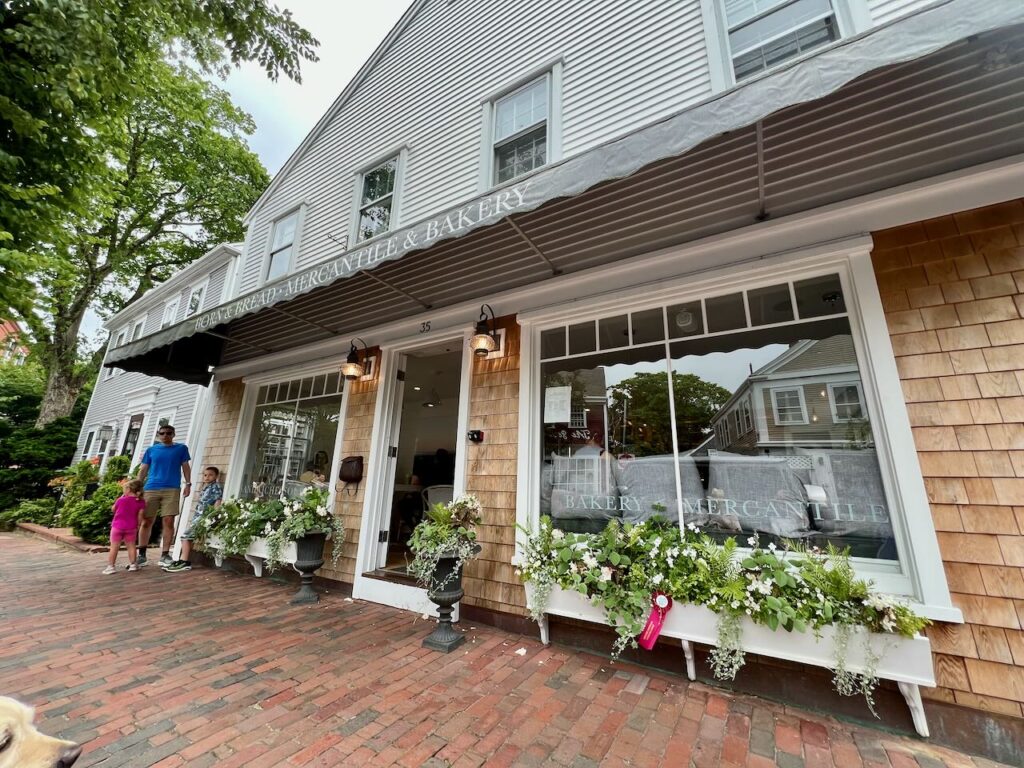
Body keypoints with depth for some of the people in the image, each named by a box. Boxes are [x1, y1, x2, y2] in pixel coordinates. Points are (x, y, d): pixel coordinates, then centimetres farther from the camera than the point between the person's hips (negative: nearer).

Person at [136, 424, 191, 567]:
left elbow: (185, 467, 8)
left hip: (172, 489, -1)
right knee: (146, 522, 5)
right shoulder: (151, 450, 12)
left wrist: (188, 484, -1)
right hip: (151, 489, 2)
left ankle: (165, 554, 4)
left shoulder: (181, 448, 9)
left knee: (168, 522, -3)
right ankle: (141, 554, 18)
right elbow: (143, 469, 13)